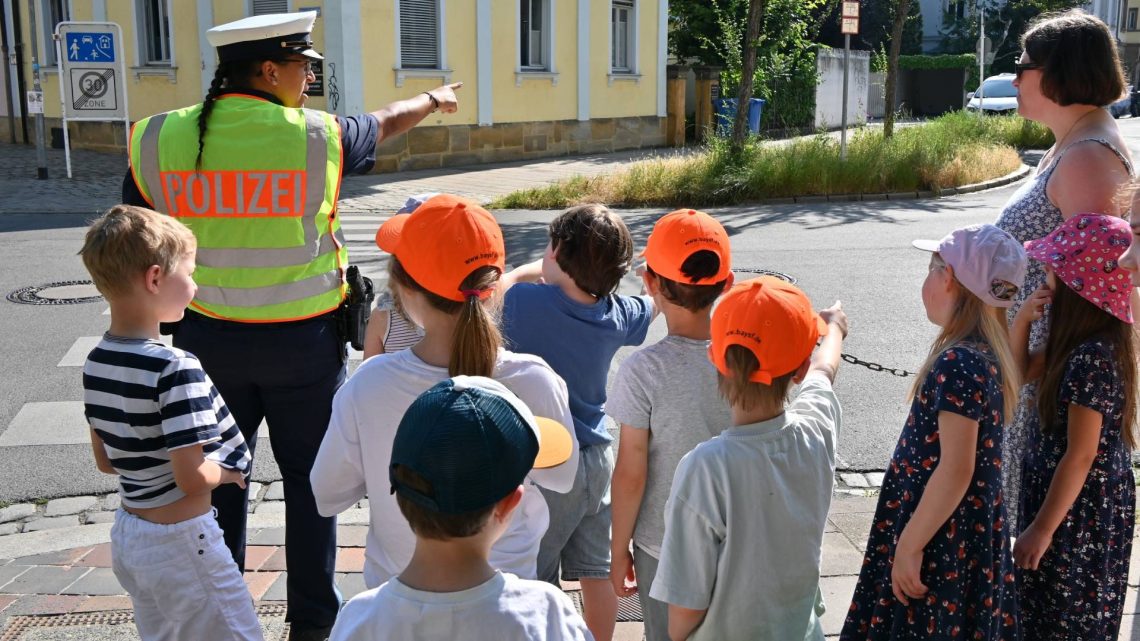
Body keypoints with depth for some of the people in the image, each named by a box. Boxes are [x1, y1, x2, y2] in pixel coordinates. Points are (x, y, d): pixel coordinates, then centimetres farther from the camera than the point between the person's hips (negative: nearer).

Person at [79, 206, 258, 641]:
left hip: (128, 536, 8)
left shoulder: (96, 363, 0)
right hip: (180, 541, -8)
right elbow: (192, 477, -26)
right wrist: (230, 472, -6)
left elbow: (105, 461, 9)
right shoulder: (175, 368, -24)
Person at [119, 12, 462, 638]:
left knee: (216, 480, 17)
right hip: (303, 339, -2)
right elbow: (385, 123, 11)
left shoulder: (159, 139, -7)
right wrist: (432, 100, 32)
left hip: (206, 338, 2)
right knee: (308, 478, 13)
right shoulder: (318, 137, -10)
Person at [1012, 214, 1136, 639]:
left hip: (1079, 512, -9)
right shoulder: (1086, 344, 2)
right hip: (1093, 506, 9)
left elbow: (1080, 456, -25)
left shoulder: (1091, 358, -27)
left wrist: (1042, 528, -20)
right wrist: (1022, 318, -2)